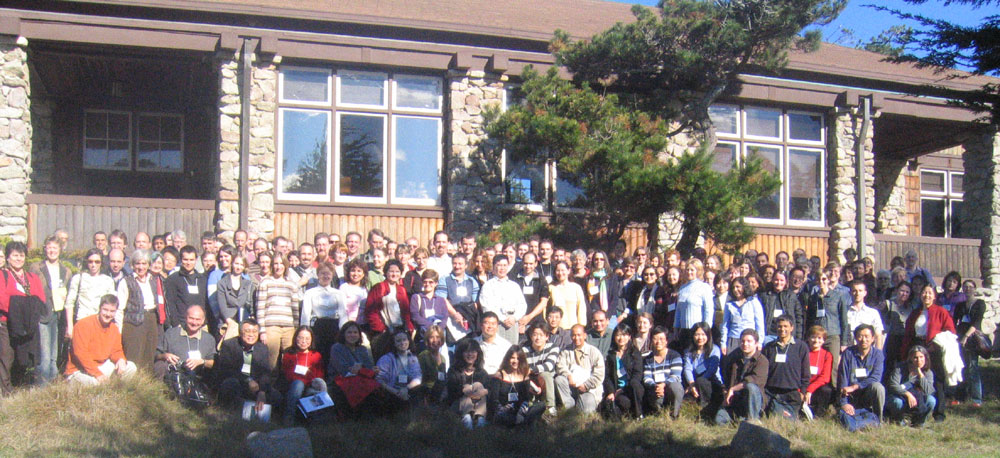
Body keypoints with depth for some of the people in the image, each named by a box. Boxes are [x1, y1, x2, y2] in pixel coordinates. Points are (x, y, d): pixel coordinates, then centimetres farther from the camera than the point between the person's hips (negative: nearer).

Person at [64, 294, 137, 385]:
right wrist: (97, 373, -29)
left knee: (130, 367, -7)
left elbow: (116, 351, 11)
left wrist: (121, 359, -16)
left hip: (101, 366, 7)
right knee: (96, 381, -37)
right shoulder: (84, 324, -17)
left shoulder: (114, 328, 5)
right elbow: (81, 353, -23)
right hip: (79, 370, -7)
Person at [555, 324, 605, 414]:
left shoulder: (594, 352, 5)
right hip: (571, 386, 3)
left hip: (589, 389, -2)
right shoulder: (566, 351, 13)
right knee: (559, 379, -28)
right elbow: (560, 366, -3)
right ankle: (569, 407, -15)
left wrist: (586, 385, -12)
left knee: (587, 410, -27)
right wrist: (568, 375, -24)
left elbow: (599, 374, -2)